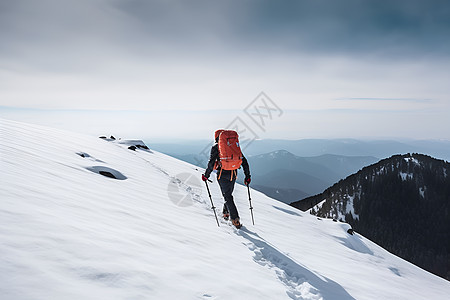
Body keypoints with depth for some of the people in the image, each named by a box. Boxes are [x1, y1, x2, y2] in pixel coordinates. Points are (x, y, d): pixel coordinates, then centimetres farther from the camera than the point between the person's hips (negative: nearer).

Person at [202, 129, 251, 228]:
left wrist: (206, 175, 0)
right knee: (228, 194, 24)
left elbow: (211, 163, -11)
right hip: (233, 174, 4)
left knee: (228, 197, 2)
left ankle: (236, 220, -2)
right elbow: (244, 161, 5)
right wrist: (247, 176, 10)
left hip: (223, 175, -4)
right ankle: (226, 212, 37)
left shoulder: (216, 147, -3)